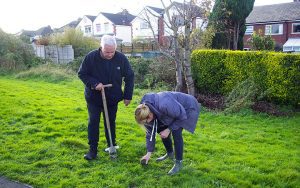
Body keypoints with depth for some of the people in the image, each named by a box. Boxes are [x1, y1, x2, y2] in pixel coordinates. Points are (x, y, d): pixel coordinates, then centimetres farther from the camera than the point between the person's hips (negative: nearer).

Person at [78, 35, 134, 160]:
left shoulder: (121, 58, -13)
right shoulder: (91, 57, -18)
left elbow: (129, 76, -3)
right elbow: (81, 73, -7)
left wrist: (128, 96, -4)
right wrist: (94, 83, -24)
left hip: (113, 98, 1)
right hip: (94, 97, -1)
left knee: (111, 121, 13)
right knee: (93, 122, 0)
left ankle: (112, 145, 30)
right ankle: (93, 150, 10)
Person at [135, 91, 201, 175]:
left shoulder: (164, 105, -41)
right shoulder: (146, 110, -15)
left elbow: (182, 116, -25)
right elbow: (150, 132, -3)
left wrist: (169, 129, -21)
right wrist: (149, 153, 0)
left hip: (189, 108, -7)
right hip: (176, 109, 8)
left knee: (176, 132, -21)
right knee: (161, 129, 2)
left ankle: (178, 162, -5)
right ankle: (170, 153, 25)